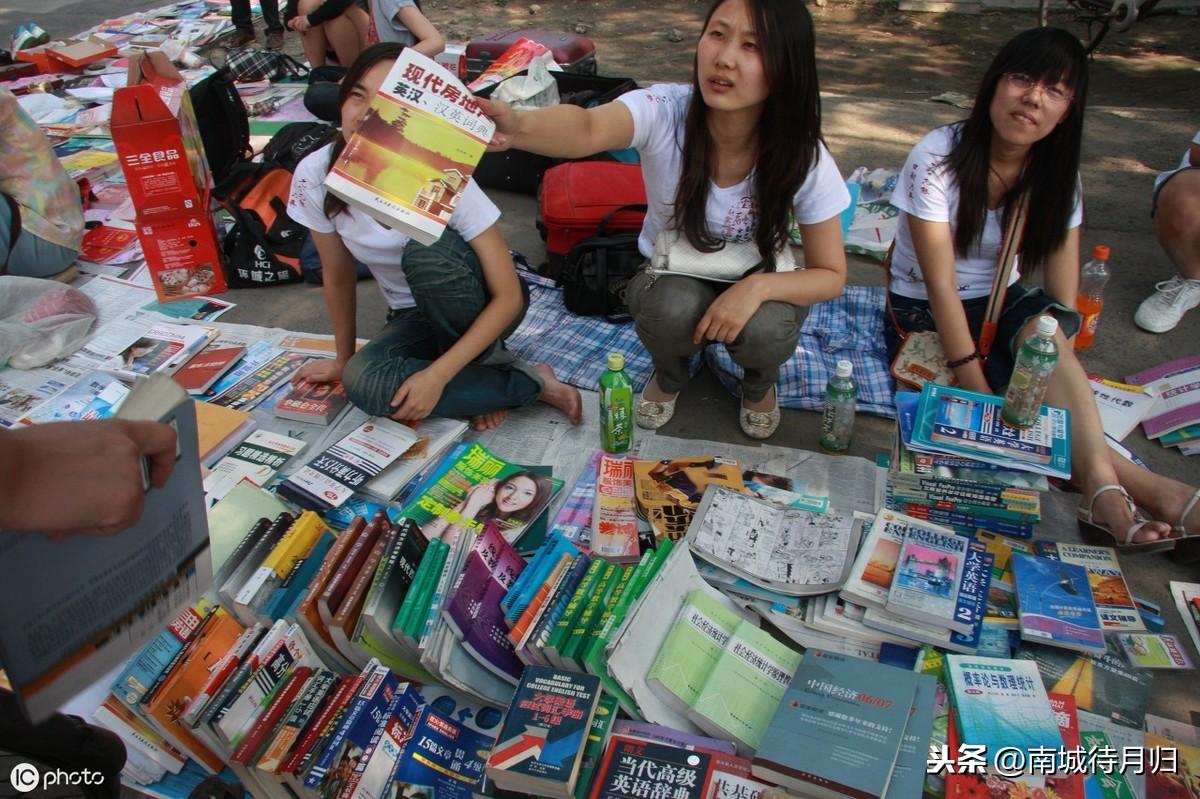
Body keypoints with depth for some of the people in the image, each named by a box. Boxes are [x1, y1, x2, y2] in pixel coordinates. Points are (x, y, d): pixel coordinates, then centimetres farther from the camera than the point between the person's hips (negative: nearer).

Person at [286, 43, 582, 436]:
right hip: (414, 316, 4)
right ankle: (533, 383, -12)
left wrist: (437, 374, -32)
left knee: (428, 251, -35)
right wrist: (344, 359, 9)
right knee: (364, 382, -28)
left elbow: (509, 296, -25)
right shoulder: (315, 176, -17)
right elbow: (338, 276, -1)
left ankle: (482, 366, -8)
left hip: (478, 308, -3)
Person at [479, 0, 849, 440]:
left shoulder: (804, 157, -24)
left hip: (756, 285, 1)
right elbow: (588, 129, -51)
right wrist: (517, 127, -73)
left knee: (764, 328, -33)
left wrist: (758, 286, -35)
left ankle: (760, 381, 7)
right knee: (674, 308, -34)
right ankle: (669, 374, 4)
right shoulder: (664, 110, -28)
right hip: (674, 282, 0)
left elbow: (831, 276, -15)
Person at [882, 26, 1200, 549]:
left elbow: (1063, 302, -6)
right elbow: (941, 286, -24)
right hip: (922, 313, -3)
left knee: (1044, 324, -33)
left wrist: (1051, 341, -25)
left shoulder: (1056, 177, -3)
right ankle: (1140, 487, -37)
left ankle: (1102, 488, -45)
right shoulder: (937, 159, -17)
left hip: (1000, 305, 3)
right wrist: (981, 396, -29)